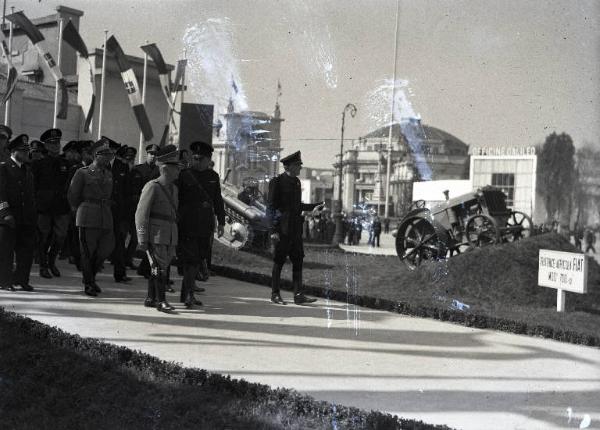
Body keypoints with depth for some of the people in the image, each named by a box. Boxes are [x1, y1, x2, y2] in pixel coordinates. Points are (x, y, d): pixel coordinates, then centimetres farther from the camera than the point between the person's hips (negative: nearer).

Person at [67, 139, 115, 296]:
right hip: (88, 218, -5)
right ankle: (88, 284, 9)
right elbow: (72, 196, 2)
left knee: (107, 247, 2)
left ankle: (91, 276, 23)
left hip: (106, 218, 5)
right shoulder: (82, 173, -3)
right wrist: (80, 211, 9)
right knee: (88, 251, -1)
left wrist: (106, 206, 16)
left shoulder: (109, 175, 13)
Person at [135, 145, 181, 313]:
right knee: (159, 267, -6)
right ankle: (161, 300, 2)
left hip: (170, 236, 8)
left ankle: (150, 299, 19)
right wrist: (142, 239, -14)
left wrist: (176, 238, 15)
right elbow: (141, 214, -11)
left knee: (162, 266, 10)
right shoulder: (152, 187, -10)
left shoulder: (174, 188, 14)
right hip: (155, 235, -8)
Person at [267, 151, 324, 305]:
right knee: (279, 261, 2)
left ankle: (298, 295, 7)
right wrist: (274, 230, -15)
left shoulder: (296, 181, 14)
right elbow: (271, 207, -10)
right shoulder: (277, 182, -8)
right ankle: (275, 294, 12)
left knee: (298, 260, 4)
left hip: (296, 229, 7)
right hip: (282, 229, -7)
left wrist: (315, 206, 12)